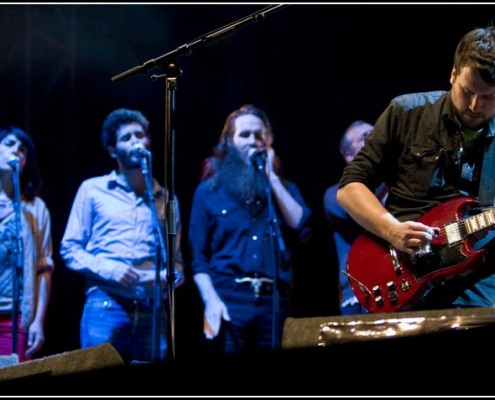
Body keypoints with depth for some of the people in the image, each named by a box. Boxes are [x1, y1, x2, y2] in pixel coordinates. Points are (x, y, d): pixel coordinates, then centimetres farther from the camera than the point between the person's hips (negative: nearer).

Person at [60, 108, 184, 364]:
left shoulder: (166, 198, 18)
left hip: (152, 311, 3)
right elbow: (70, 249, 7)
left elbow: (176, 259, 18)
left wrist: (167, 277, -6)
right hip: (105, 307, -3)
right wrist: (108, 269, -10)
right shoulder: (92, 190, 10)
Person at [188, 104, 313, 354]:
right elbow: (197, 255, 4)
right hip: (229, 300, -2)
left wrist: (271, 178, 0)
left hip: (274, 302, 2)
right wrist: (211, 300, -11)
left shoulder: (284, 187, 17)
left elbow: (303, 228, -1)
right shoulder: (209, 190, 9)